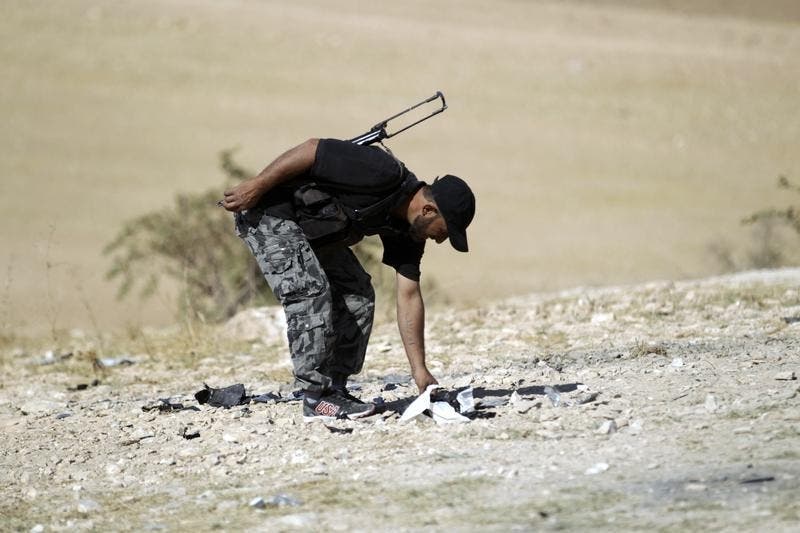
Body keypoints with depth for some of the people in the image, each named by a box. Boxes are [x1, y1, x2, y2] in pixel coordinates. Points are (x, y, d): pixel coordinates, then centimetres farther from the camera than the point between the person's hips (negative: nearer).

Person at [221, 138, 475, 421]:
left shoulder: (407, 231, -1)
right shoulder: (384, 174, -29)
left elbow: (408, 298, 2)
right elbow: (311, 149, -27)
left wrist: (419, 369, -3)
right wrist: (255, 186, -24)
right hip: (268, 211, -10)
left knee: (358, 296, 5)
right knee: (310, 291, -20)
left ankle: (335, 387, 9)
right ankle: (317, 398, -15)